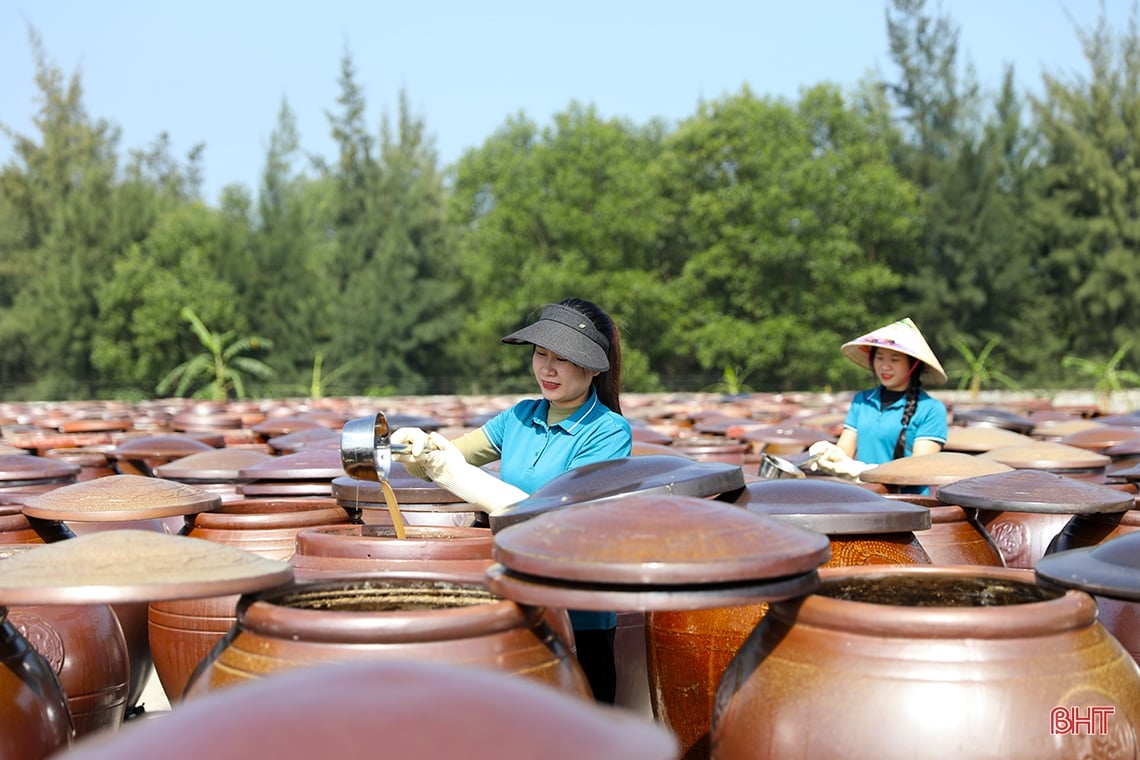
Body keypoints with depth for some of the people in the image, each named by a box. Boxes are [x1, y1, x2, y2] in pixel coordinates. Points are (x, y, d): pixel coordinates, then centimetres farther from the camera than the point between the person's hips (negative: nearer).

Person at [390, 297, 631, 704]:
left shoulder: (609, 432, -10)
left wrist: (457, 473, -23)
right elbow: (445, 459, 9)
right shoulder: (522, 417, 8)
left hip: (578, 625, -5)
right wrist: (418, 448, -14)